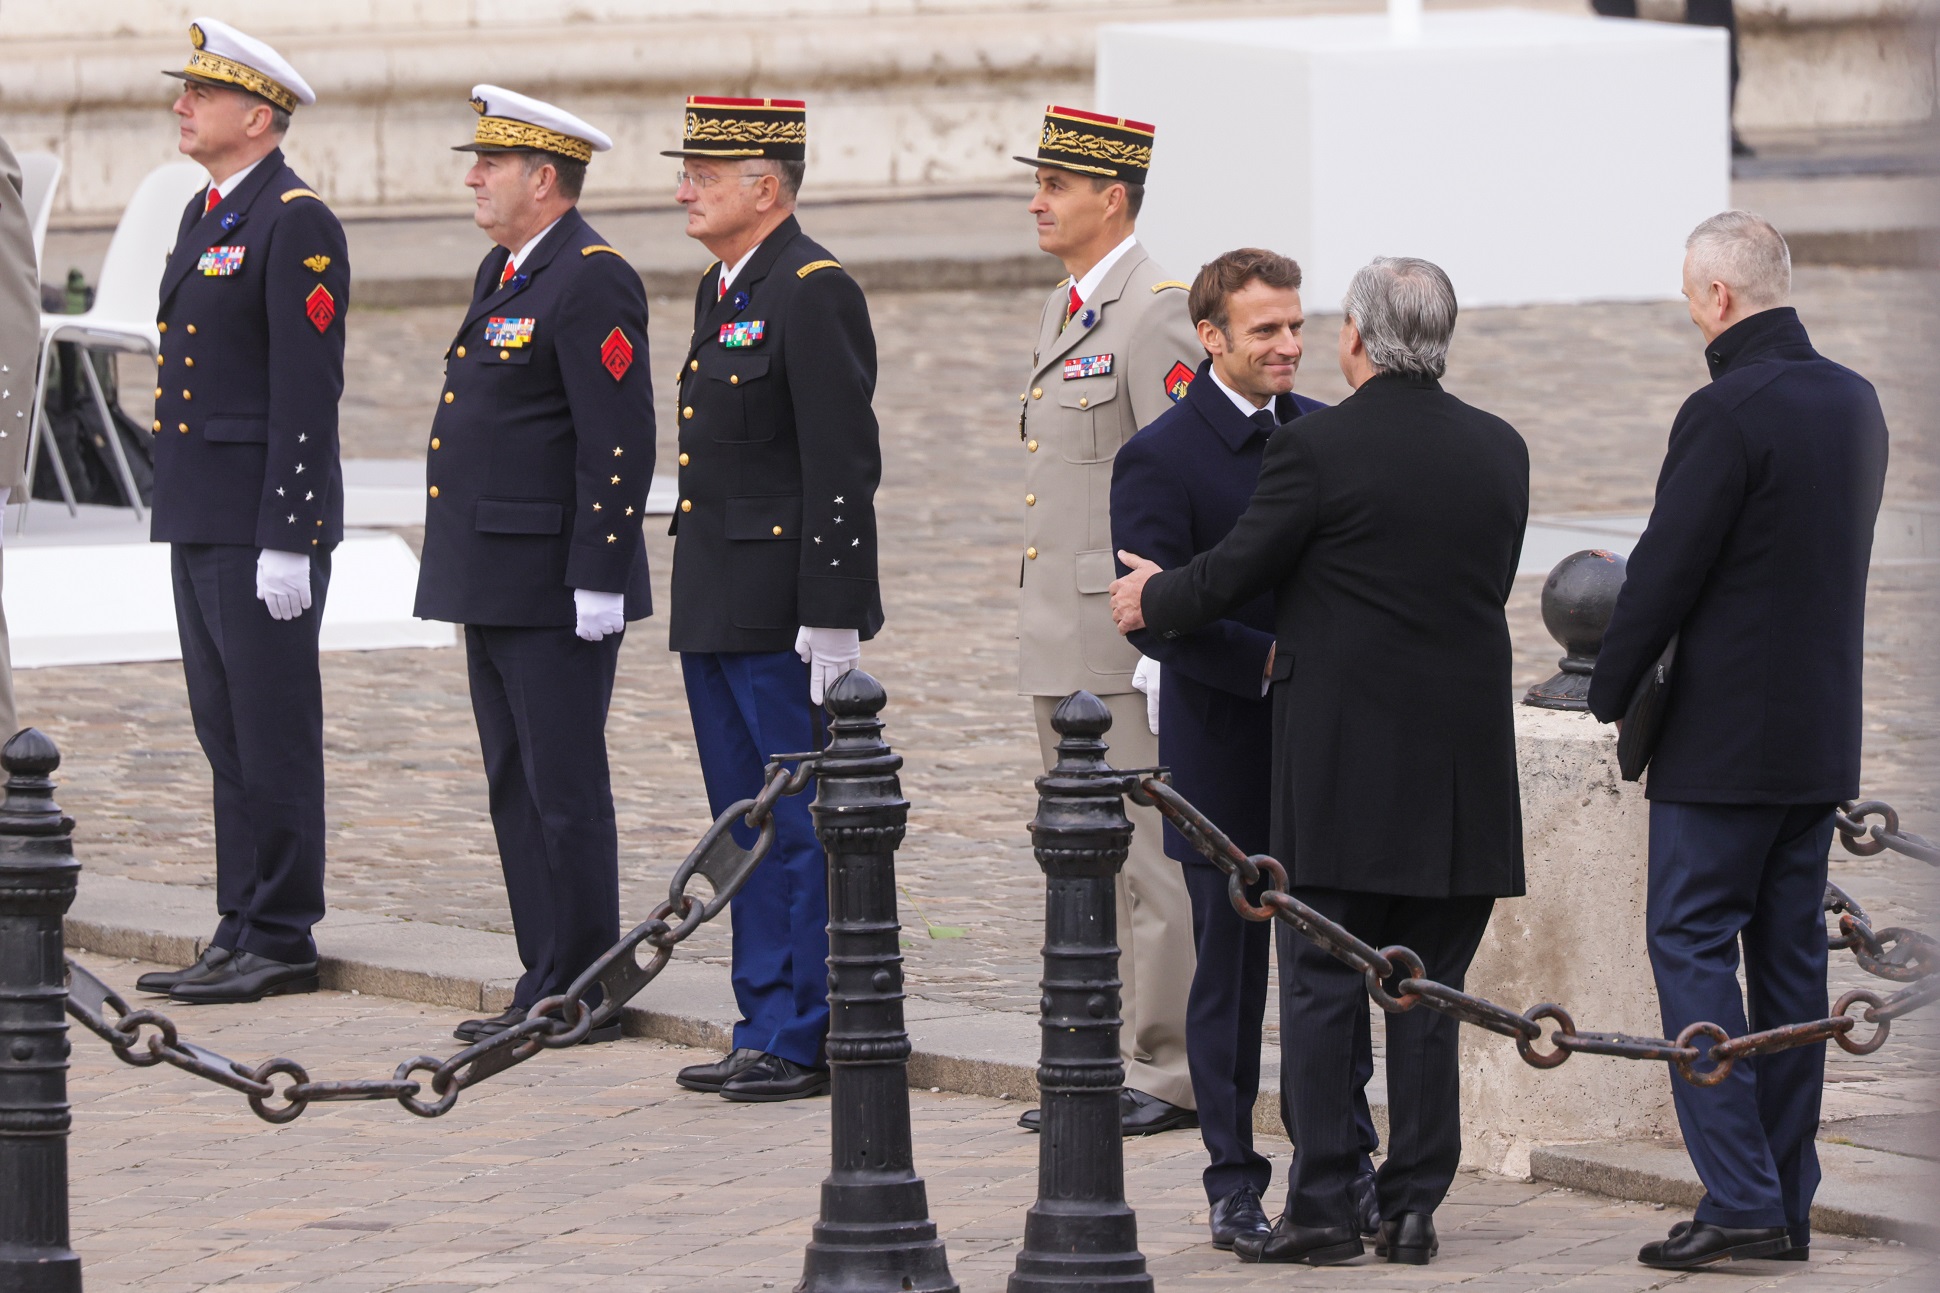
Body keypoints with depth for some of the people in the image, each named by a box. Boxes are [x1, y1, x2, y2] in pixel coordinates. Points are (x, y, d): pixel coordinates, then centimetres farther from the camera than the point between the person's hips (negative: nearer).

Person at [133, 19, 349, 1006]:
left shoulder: (298, 225, -13)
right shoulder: (205, 214, 16)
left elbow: (306, 393, -17)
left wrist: (287, 541, -20)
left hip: (269, 519, -10)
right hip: (201, 517, 10)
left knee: (272, 733, -5)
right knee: (226, 732, 11)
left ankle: (281, 941, -1)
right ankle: (241, 930, 16)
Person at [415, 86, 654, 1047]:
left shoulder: (592, 283, -14)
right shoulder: (503, 271, 16)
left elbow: (619, 444, -19)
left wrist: (597, 580, -21)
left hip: (558, 589, -10)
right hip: (494, 583, 10)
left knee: (566, 789, -5)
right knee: (515, 788, 12)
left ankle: (583, 996, 1)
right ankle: (547, 985, 18)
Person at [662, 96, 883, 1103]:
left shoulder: (813, 292, -14)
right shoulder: (722, 289, 16)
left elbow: (843, 464, -18)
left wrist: (833, 618, -20)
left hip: (785, 614, -10)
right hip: (716, 606, 10)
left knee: (806, 829, -3)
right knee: (746, 829, 13)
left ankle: (812, 1042, 1)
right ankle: (766, 1030, 19)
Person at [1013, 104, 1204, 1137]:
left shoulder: (1155, 314, -13)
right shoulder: (1065, 310, 17)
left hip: (1126, 634, -10)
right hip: (1061, 642, 10)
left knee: (1148, 855, -6)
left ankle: (1170, 1071, -3)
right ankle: (1105, 1061, 19)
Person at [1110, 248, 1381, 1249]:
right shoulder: (1158, 460, -9)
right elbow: (1157, 619, -16)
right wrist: (1273, 663, -25)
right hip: (1224, 761, -4)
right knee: (1230, 970, 3)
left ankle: (1348, 1167, 17)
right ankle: (1234, 1183, 11)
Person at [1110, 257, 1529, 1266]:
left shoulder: (1316, 446, -11)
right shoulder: (1500, 451, 5)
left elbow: (1233, 575, -4)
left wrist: (1152, 600, 18)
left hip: (1341, 757, -4)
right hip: (1463, 763, 4)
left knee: (1321, 986, 2)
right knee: (1428, 991, 9)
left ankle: (1322, 1207, 1)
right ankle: (1412, 1208, 9)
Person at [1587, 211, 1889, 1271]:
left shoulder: (1727, 412, -17)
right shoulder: (1854, 402, 9)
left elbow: (1665, 569, -15)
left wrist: (1611, 694, -2)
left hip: (1725, 735, -8)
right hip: (1823, 731, 8)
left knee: (1691, 944, -4)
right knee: (1790, 950, 11)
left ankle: (1741, 1199, -11)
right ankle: (1786, 1201, 13)